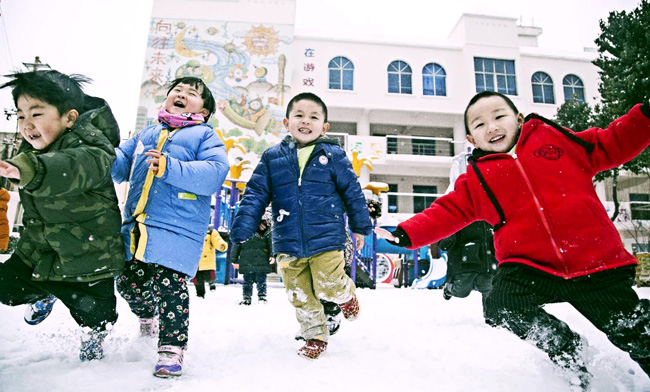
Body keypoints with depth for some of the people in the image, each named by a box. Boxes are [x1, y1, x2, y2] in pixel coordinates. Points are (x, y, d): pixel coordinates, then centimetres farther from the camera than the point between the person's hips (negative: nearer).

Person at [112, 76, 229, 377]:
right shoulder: (146, 134, 24)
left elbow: (215, 173, -11)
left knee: (169, 286, -9)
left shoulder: (204, 135, 6)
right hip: (135, 227, 6)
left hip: (177, 229, -6)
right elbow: (120, 166, 21)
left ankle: (171, 349, 6)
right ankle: (147, 316, 45)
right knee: (128, 282, 14)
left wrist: (170, 168, -21)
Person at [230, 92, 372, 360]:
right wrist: (241, 235, -4)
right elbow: (254, 196, 2)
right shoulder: (272, 157, 3)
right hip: (288, 245, 3)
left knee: (329, 287, -5)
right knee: (300, 296, 11)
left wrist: (360, 226, 11)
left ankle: (346, 293, 32)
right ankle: (315, 336, 33)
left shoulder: (333, 155, 0)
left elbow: (352, 191, 7)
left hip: (327, 240, -2)